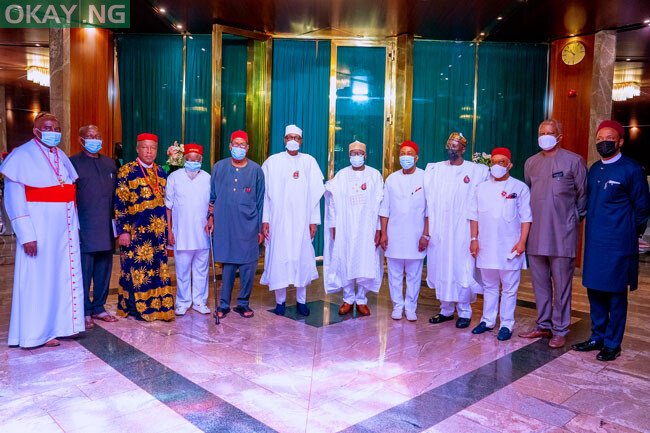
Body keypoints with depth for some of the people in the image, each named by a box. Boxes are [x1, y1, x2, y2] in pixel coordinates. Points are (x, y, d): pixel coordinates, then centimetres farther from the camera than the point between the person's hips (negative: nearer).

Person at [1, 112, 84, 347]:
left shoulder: (61, 157, 13)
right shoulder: (22, 156, -7)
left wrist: (75, 225, 10)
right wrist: (26, 235, -17)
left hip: (65, 228, 6)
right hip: (39, 228, -6)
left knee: (66, 275, 10)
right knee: (38, 278, 1)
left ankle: (62, 323, 22)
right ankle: (37, 332, 13)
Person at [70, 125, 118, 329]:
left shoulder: (110, 163, 15)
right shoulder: (73, 163, -1)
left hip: (106, 228, 5)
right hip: (84, 229, -5)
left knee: (104, 270, 10)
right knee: (84, 271, 0)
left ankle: (99, 308, 22)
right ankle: (85, 312, 10)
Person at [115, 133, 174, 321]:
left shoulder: (161, 172, 12)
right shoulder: (126, 171, -5)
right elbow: (120, 203, -8)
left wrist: (166, 228, 15)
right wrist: (123, 230, -14)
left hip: (157, 230, 5)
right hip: (136, 231, -5)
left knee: (158, 267, 8)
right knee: (137, 267, 1)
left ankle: (158, 306, 17)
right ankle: (138, 308, 14)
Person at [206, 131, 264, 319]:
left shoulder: (256, 170, 5)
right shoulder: (219, 167, 8)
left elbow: (261, 201, 7)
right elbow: (212, 196, 15)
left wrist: (260, 228, 5)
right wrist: (211, 216, 4)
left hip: (248, 226, 0)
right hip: (224, 225, 1)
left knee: (248, 265, 1)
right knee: (227, 265, 4)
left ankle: (243, 303, 17)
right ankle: (224, 305, 17)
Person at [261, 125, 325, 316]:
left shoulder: (309, 162, 6)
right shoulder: (272, 162, 4)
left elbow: (315, 193, 5)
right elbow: (265, 193, 2)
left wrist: (313, 220, 0)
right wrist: (265, 219, -5)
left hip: (302, 220, 1)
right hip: (278, 219, -1)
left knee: (302, 257, 4)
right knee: (279, 258, 1)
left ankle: (301, 300, 17)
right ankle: (280, 300, 15)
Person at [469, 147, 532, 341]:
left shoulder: (520, 188, 1)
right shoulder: (482, 188, 10)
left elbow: (526, 218, -1)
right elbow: (474, 216, 12)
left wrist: (522, 241, -9)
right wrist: (474, 239, 4)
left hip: (509, 248, -3)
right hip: (486, 246, 3)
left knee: (509, 288, 3)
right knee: (489, 286, 13)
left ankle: (506, 325, 13)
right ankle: (488, 321, 24)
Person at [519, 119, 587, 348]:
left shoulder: (574, 160, -1)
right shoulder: (531, 162, 12)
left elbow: (583, 193, 3)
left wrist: (575, 218, 4)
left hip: (562, 234, -4)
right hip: (536, 234, 5)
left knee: (561, 284, 1)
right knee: (539, 282, 11)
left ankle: (560, 330, 13)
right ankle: (543, 325, 24)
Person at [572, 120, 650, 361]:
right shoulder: (594, 170, 12)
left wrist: (630, 233, 4)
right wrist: (593, 228, 15)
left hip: (618, 244, -6)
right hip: (594, 241, 6)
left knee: (616, 294, 3)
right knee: (594, 291, 12)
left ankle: (612, 344, 15)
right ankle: (597, 338, 26)